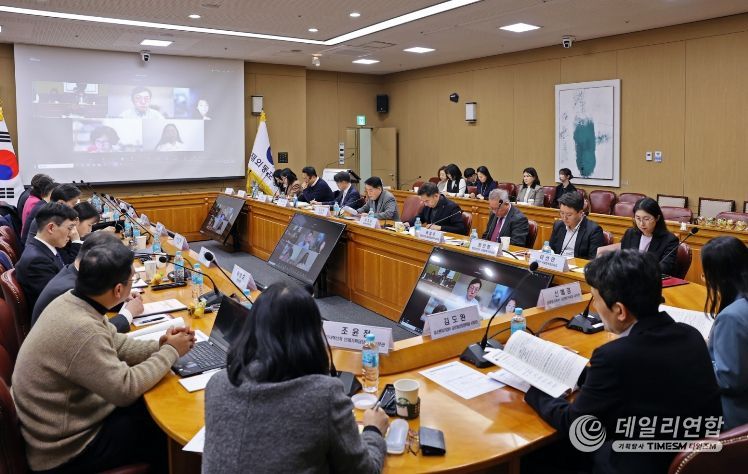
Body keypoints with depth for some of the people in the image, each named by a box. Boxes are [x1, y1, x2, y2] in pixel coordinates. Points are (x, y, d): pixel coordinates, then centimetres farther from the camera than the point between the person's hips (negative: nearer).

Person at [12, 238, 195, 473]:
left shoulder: (70, 301, -6)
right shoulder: (81, 331, -34)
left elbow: (115, 344, 6)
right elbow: (125, 389, -27)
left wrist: (160, 346, -8)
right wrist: (171, 352, -16)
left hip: (70, 413, 8)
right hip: (66, 449, -8)